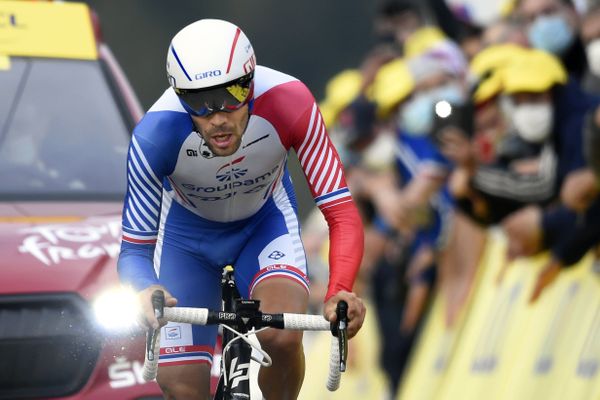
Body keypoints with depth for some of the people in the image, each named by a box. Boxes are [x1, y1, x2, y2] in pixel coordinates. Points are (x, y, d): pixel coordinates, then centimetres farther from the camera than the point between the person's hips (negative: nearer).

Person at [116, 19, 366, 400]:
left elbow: (342, 214, -32)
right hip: (187, 230, 0)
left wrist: (340, 292, -50)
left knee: (282, 337, -28)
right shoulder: (155, 136, -35)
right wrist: (146, 293, -49)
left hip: (265, 222, 0)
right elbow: (135, 249, -26)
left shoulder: (288, 103, -35)